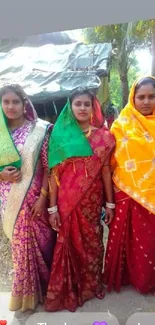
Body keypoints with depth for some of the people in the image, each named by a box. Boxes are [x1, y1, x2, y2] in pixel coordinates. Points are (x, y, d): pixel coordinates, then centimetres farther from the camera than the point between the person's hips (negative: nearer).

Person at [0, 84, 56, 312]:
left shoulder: (39, 130, -6)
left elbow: (48, 167, -7)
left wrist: (43, 196, -12)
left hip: (35, 197, -3)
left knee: (40, 241, 9)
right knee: (20, 244, 15)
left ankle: (44, 286, 36)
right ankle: (26, 292, 38)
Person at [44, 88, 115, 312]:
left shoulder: (102, 136, 1)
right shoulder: (60, 134, -3)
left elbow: (106, 170, 3)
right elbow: (54, 172, -4)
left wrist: (110, 203, 3)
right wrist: (52, 207, -6)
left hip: (92, 199, 1)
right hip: (66, 200, -1)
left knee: (92, 241, 14)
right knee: (69, 242, 11)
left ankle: (92, 284, 40)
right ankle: (68, 291, 34)